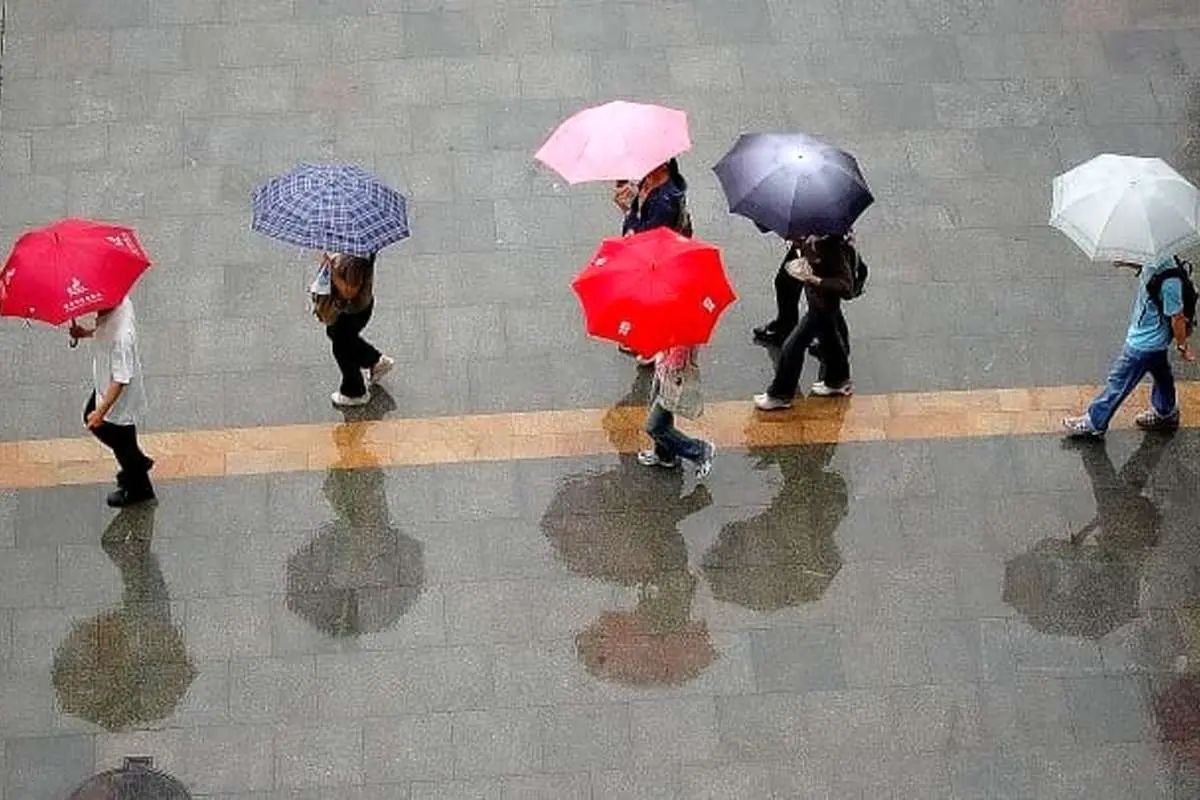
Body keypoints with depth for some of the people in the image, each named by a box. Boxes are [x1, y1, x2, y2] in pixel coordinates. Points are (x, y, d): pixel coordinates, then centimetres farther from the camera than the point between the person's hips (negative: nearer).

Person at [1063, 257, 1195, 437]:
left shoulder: (1169, 280, -38)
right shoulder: (1152, 263, -14)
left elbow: (1177, 317, -26)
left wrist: (1182, 347, -13)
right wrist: (1128, 264, -6)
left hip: (1143, 343, -9)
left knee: (1119, 381, 8)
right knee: (1161, 373, 29)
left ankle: (1094, 423, 24)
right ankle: (1166, 414, 52)